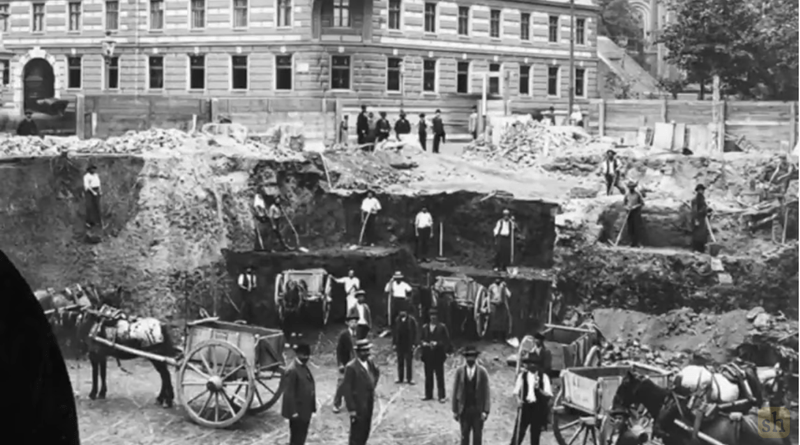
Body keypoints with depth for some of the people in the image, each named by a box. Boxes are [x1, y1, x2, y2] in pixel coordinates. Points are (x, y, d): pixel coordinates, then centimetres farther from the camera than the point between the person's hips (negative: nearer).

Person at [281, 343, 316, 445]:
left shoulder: (304, 367, 9)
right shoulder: (292, 370, -20)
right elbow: (289, 393, -21)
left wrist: (312, 407, 16)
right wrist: (293, 412, -21)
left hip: (306, 410, 9)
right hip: (298, 411, -9)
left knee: (302, 437, 18)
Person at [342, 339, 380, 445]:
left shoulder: (370, 363, 5)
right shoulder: (351, 367, -18)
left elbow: (377, 373, 28)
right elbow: (346, 389, -18)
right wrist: (351, 409, -18)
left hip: (369, 404, 7)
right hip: (358, 405, -7)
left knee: (365, 432, 15)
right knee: (357, 433, -1)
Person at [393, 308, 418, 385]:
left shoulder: (411, 320, -9)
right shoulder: (397, 321, -2)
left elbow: (414, 332, -6)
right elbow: (394, 333, 4)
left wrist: (414, 344, -10)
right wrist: (394, 343, 1)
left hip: (409, 345, -3)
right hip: (399, 344, 3)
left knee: (409, 362, 0)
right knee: (400, 362, 9)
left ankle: (409, 378, 5)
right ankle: (400, 378, 17)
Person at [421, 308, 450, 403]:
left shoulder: (442, 327, -4)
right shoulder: (425, 327, 9)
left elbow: (446, 340, -6)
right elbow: (421, 339, 14)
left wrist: (437, 344, -18)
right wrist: (423, 343, -7)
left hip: (438, 355, -4)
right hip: (427, 355, 4)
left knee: (439, 376, -2)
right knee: (428, 376, 9)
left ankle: (441, 396, 2)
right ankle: (428, 395, 17)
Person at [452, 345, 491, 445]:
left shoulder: (482, 372, -4)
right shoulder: (460, 371, -1)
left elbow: (487, 392, -4)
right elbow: (455, 391, 3)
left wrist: (486, 411, -9)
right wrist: (455, 410, 2)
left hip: (478, 410, -1)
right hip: (464, 409, 1)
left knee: (477, 436, 4)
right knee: (464, 436, 4)